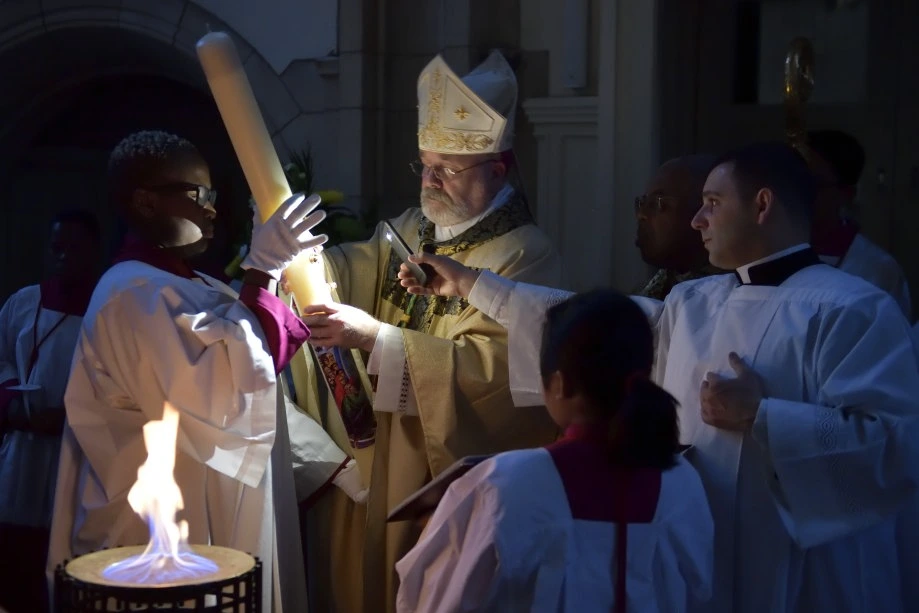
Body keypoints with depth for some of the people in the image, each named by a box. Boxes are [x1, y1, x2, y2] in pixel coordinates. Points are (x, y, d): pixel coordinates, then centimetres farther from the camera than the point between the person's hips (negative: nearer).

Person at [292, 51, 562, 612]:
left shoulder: (526, 257, -15)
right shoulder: (409, 231, 10)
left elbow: (490, 366, -25)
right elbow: (344, 271, -1)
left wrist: (375, 338, -31)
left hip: (456, 476, -7)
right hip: (379, 459, 7)